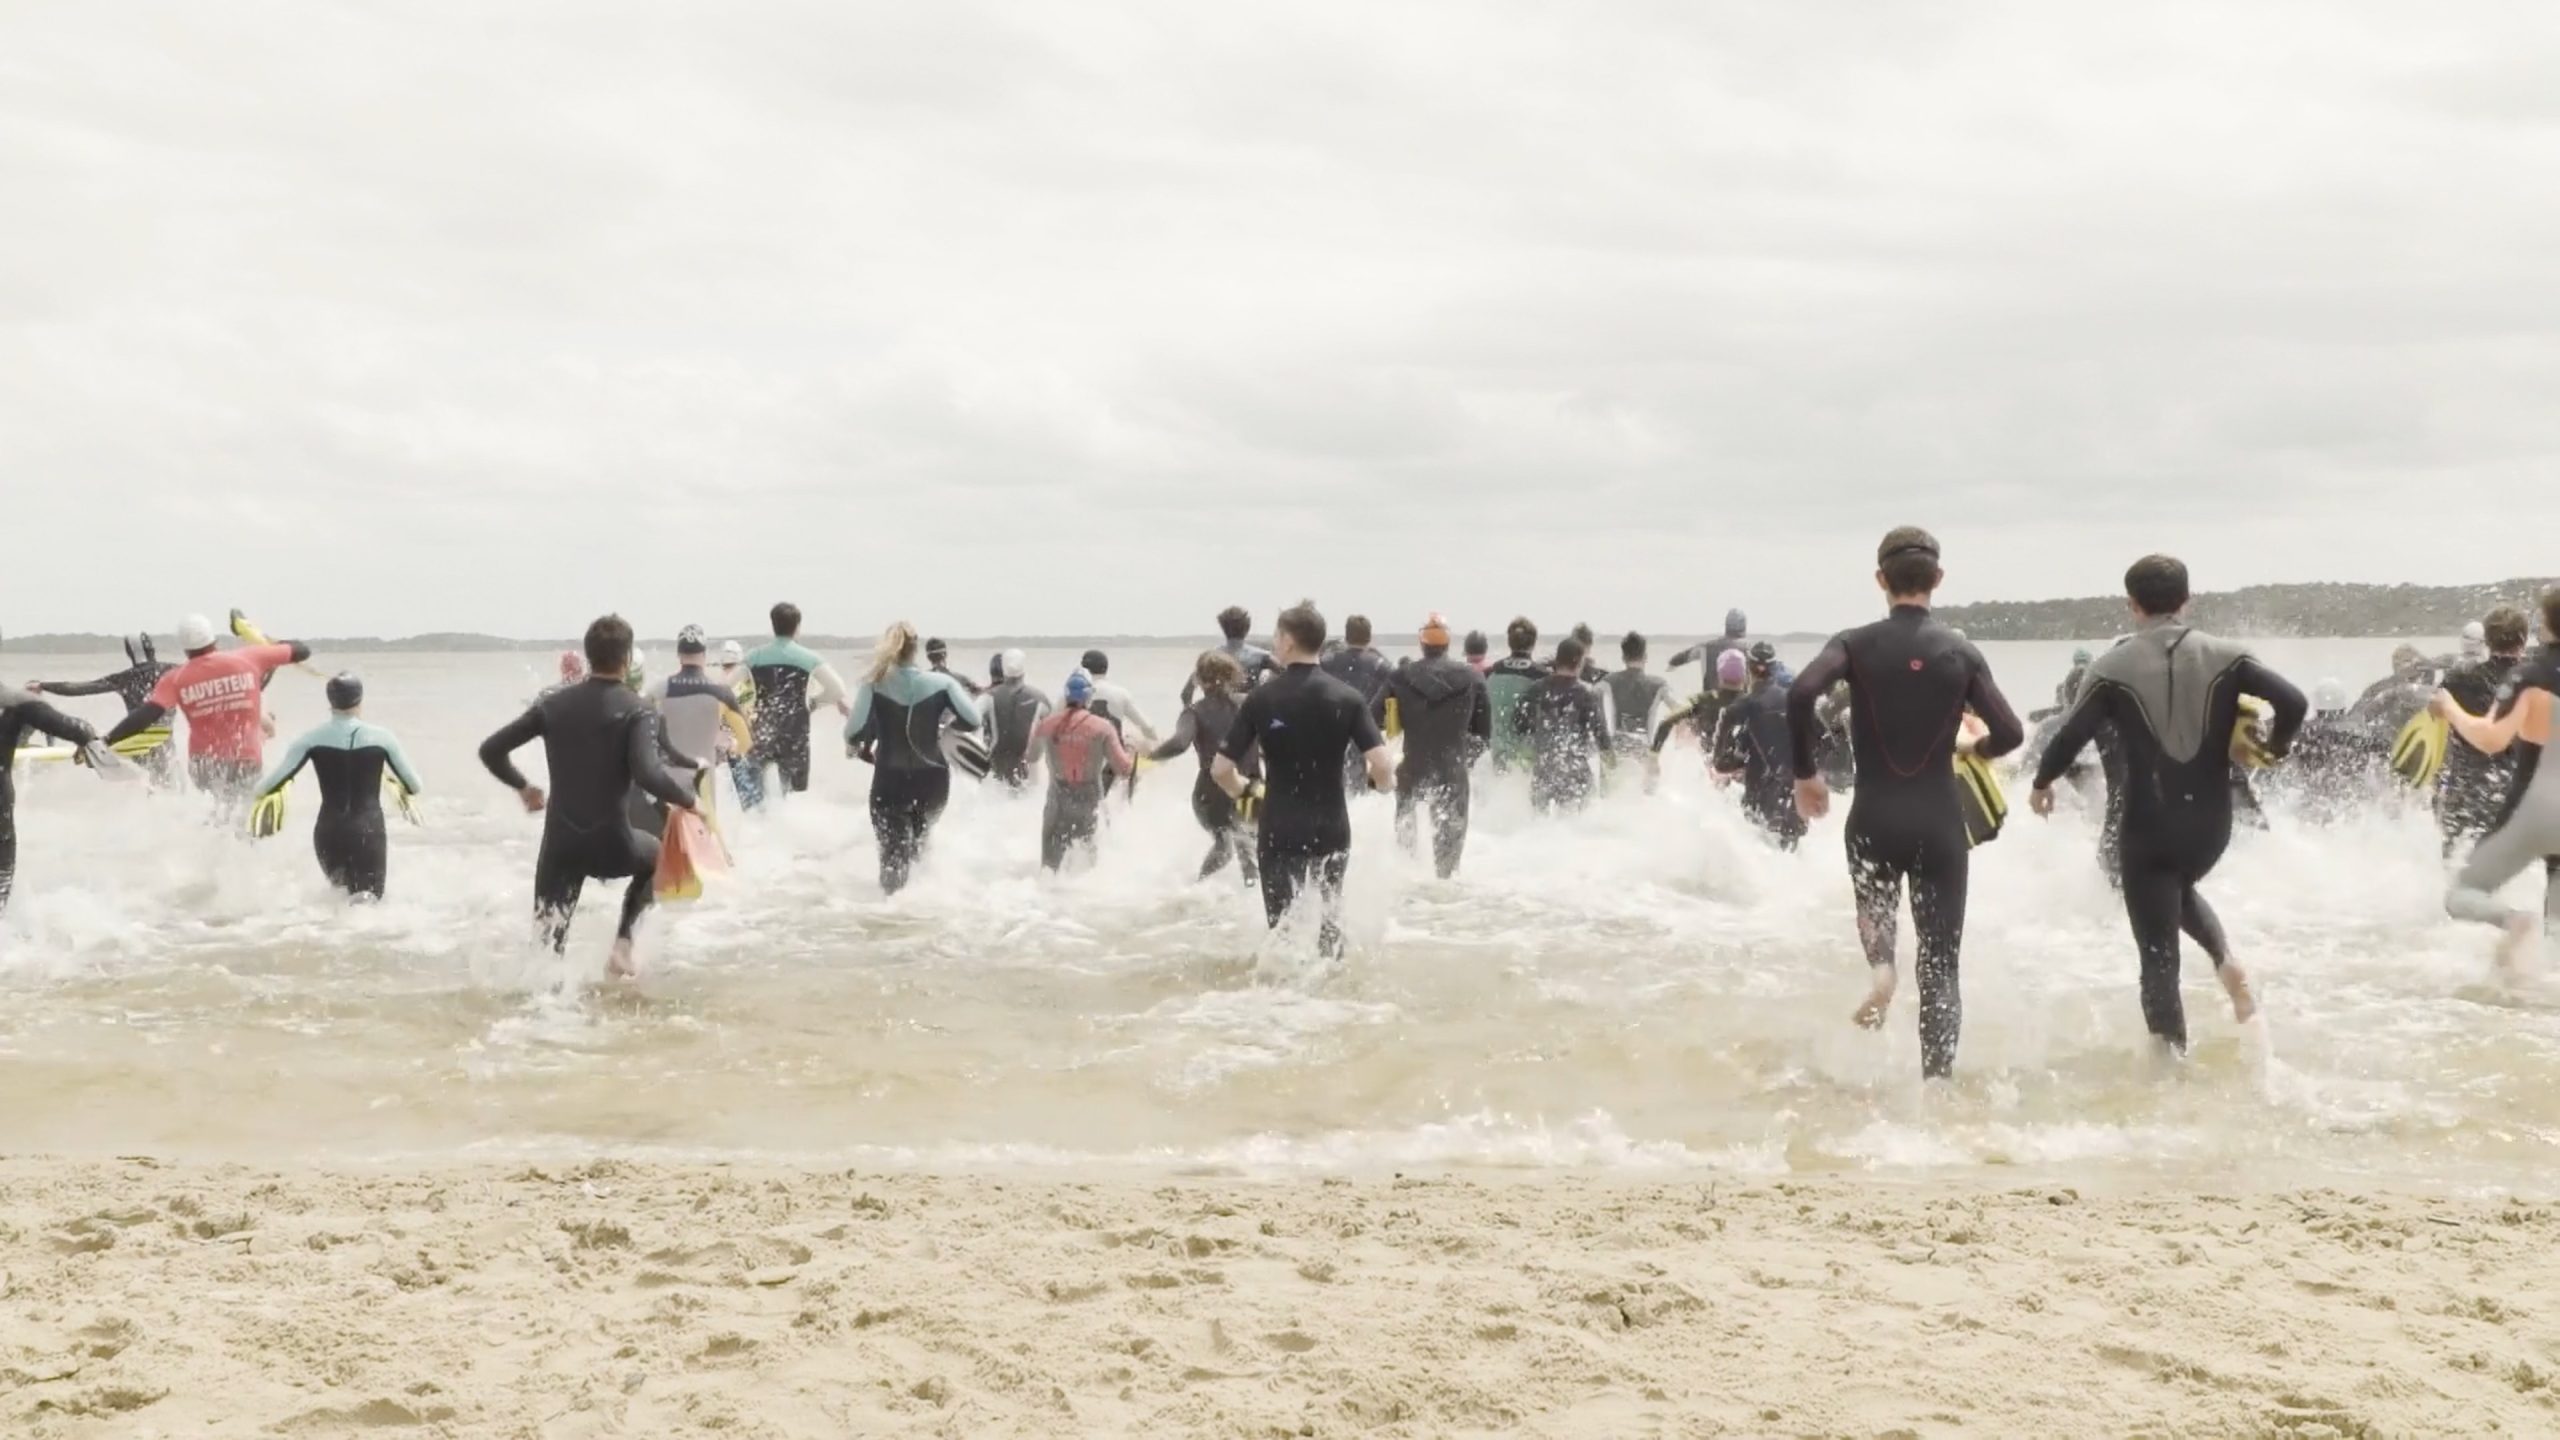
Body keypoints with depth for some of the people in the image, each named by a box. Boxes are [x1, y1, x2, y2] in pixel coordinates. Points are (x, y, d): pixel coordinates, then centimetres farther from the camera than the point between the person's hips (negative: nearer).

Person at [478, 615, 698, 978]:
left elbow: (490, 750, 7)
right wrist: (688, 798, -8)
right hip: (610, 845, -3)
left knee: (548, 951, 12)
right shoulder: (637, 710, -10)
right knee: (655, 856, 32)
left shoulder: (554, 704, 5)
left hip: (559, 846, 3)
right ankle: (622, 946, 17)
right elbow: (648, 774, -25)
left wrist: (522, 786, 23)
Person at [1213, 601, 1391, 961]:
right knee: (1330, 920, 20)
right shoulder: (1346, 697, -5)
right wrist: (1379, 785, 7)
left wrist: (1241, 792, 11)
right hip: (1331, 831, 1)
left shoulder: (1262, 698, -7)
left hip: (1279, 833, -1)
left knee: (1280, 926, 11)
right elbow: (1380, 763, -15)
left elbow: (1221, 769, -10)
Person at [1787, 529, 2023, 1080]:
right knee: (1940, 961, 7)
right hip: (1939, 819, 0)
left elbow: (1800, 695, -18)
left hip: (1874, 816, 0)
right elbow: (2010, 734, -3)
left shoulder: (1856, 644, -1)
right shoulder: (1961, 653, 2)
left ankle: (1881, 966, -5)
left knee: (1875, 908, 28)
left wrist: (1806, 773, -5)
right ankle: (1937, 1078, -2)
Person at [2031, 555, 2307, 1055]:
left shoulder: (2114, 667, -6)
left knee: (2159, 957, 5)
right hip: (2210, 822, 3)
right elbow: (2294, 702, -9)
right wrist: (2276, 747, 11)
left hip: (2149, 826, -3)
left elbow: (2071, 736, -9)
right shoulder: (2224, 657, -1)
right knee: (2181, 890, 35)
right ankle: (2226, 959, 9)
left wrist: (2042, 783, 10)